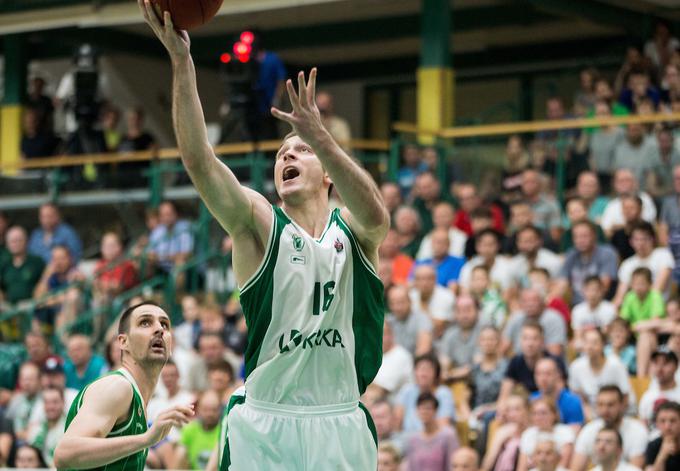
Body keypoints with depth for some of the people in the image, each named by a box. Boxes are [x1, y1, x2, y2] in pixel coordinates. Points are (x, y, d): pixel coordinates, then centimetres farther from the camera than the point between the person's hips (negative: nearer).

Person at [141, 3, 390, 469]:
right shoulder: (259, 224, 3)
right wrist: (181, 59, -21)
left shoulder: (355, 229, 6)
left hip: (341, 428, 1)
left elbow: (375, 214, -20)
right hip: (262, 426, -1)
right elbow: (198, 159, -11)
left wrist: (319, 137, -34)